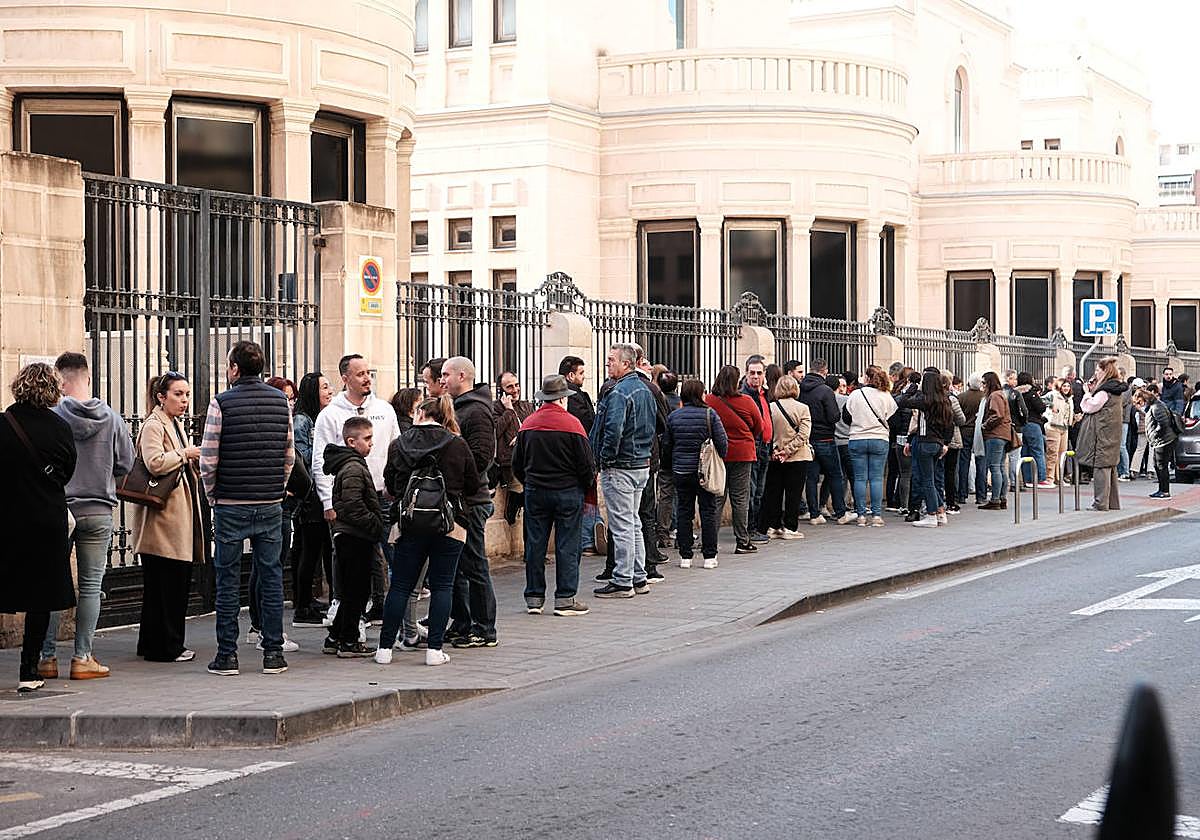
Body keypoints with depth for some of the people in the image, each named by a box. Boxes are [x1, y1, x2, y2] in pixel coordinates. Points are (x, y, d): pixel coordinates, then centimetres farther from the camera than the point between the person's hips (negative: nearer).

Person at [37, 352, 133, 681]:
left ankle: (48, 656, 9)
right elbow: (126, 463, 3)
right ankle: (83, 657, 6)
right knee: (91, 585, 7)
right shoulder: (112, 418, -3)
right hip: (99, 511, 1)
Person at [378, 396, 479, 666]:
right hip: (450, 526, -1)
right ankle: (435, 649, -1)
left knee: (400, 585, 8)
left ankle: (385, 647, 8)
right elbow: (474, 487, 4)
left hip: (411, 525, 1)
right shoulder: (458, 446, -1)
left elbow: (391, 489, 10)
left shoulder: (398, 445, 2)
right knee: (442, 586, 4)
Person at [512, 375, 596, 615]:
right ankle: (565, 599, 1)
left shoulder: (528, 424, 1)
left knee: (535, 544, 8)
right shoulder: (571, 424, -10)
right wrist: (588, 484, 10)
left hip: (535, 491, 4)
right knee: (567, 546, 1)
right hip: (568, 491, -3)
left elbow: (517, 463, 7)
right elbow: (585, 462, -8)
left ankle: (534, 598, 11)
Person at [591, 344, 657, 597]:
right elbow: (653, 426, 20)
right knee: (632, 523, 17)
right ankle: (639, 578, 21)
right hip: (642, 464, 10)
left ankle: (622, 582, -1)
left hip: (620, 468, -10)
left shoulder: (619, 393, -19)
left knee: (621, 526, -4)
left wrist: (604, 459, -16)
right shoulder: (645, 390, 12)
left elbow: (613, 431, -28)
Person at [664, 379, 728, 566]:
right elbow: (722, 442, -8)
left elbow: (666, 444, 4)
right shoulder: (709, 414, -9)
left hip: (681, 471, 2)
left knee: (683, 512, 9)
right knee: (708, 511, 5)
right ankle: (709, 556, 6)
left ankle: (685, 556, 9)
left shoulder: (673, 416, -1)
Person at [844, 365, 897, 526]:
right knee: (876, 478, 3)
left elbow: (845, 417, 2)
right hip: (879, 440, 0)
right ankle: (877, 515, -1)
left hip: (857, 440, 0)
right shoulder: (886, 397, -3)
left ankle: (861, 515, 4)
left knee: (860, 478, 4)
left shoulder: (855, 395, -5)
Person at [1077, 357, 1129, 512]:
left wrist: (1087, 393, 0)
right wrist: (1092, 390, 11)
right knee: (1110, 467, 13)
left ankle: (1101, 503, -8)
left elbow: (1090, 406, -13)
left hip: (1102, 434, -10)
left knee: (1100, 466, -8)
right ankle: (1113, 503, 17)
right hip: (1112, 434, 10)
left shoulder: (1105, 390, -15)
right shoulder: (1115, 388, 14)